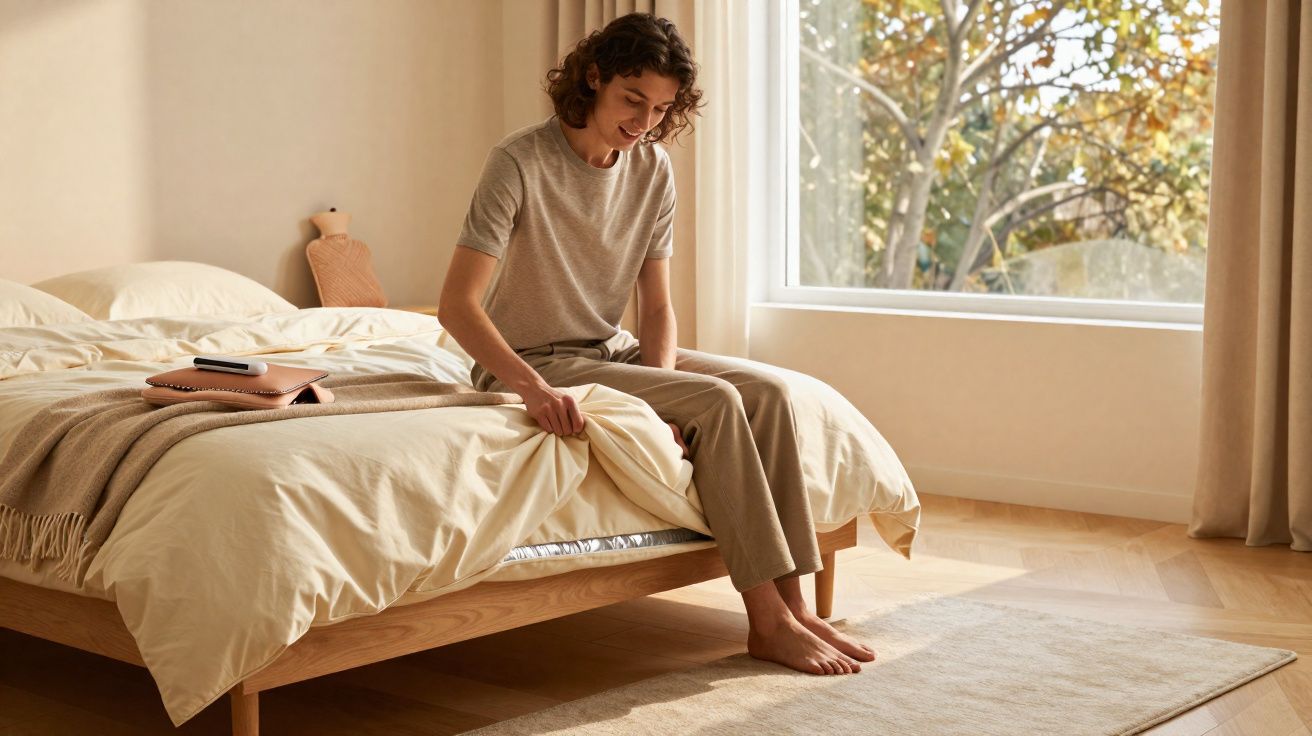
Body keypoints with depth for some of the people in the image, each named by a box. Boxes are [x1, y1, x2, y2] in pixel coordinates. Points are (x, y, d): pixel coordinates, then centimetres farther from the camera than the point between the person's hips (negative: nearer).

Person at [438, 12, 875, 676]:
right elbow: (457, 305, -25)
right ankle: (767, 622, -21)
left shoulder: (653, 168, 1)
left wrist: (660, 389, -19)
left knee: (767, 390, -14)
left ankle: (793, 606, -15)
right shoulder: (521, 161, -18)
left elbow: (657, 305, 1)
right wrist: (532, 385, -40)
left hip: (611, 350, 7)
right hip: (532, 364, -7)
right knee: (716, 402, -25)